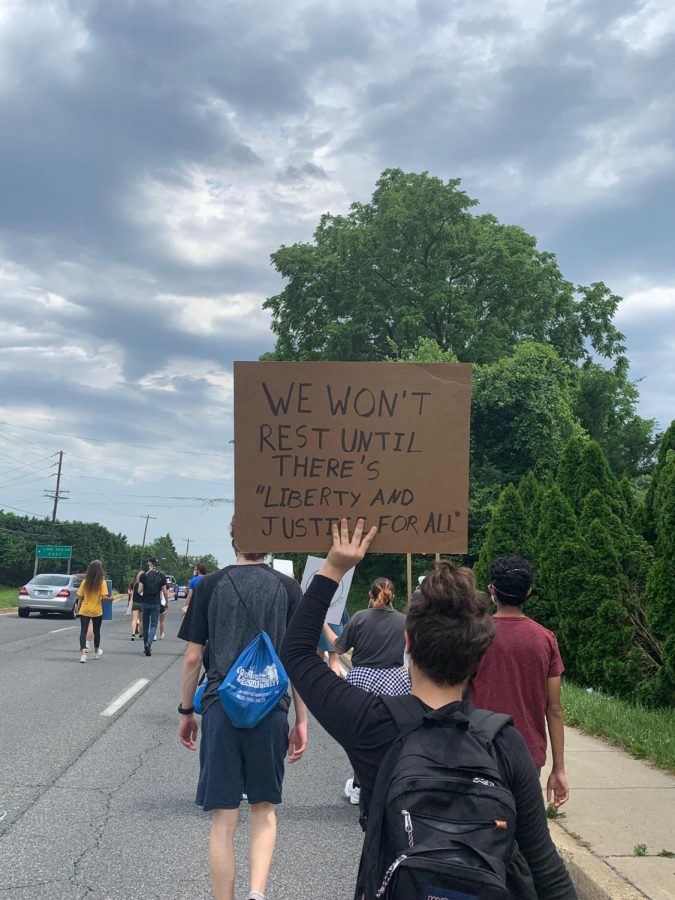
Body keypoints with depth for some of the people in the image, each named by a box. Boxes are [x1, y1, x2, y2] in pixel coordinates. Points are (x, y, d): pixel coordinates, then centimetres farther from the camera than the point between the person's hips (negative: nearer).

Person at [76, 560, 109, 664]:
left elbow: (80, 597, 0)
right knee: (97, 632, 18)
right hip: (97, 611, 0)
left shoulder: (85, 582, -4)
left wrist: (78, 607, 16)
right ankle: (96, 653, 34)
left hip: (84, 611, 0)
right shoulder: (102, 582, -10)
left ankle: (83, 653, -19)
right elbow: (104, 597, -17)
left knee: (83, 631, -2)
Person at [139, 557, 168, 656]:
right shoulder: (161, 576, -2)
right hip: (156, 603, -1)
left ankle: (145, 645, 19)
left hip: (145, 603, 1)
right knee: (154, 625, 1)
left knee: (145, 625, 13)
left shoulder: (144, 575, -3)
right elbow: (165, 592, 0)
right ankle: (148, 644, -19)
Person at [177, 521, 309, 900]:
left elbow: (193, 657, 3)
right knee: (265, 809, 15)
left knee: (224, 819, 7)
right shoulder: (288, 588, 1)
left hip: (220, 708, 0)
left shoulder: (210, 586, 2)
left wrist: (187, 710, 15)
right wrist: (302, 720, 6)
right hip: (271, 709, 1)